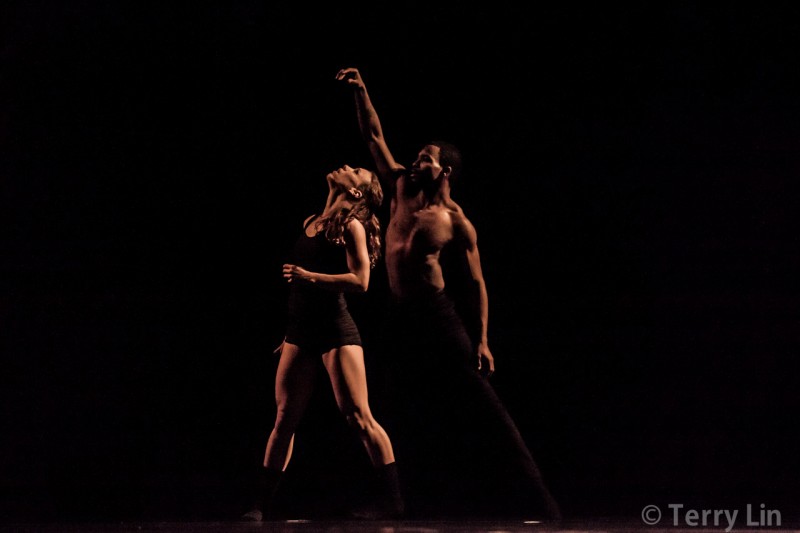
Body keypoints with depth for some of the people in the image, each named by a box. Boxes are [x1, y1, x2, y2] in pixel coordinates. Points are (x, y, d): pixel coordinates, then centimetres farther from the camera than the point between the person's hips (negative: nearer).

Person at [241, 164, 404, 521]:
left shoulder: (351, 225, -5)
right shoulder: (311, 223, 16)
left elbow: (360, 281, -16)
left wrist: (309, 277, -20)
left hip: (335, 328, -7)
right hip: (301, 330, 7)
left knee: (357, 414, -10)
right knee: (284, 417, 5)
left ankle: (391, 498, -5)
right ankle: (263, 502, 8)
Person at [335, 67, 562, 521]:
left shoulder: (456, 222, -5)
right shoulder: (403, 190, 9)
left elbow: (477, 282, -5)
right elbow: (375, 138, 12)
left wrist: (482, 340, -12)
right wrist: (361, 93, 2)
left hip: (439, 318, -6)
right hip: (401, 320, 6)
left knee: (478, 408, -10)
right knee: (414, 418, 7)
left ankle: (529, 501, -11)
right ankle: (431, 508, 12)